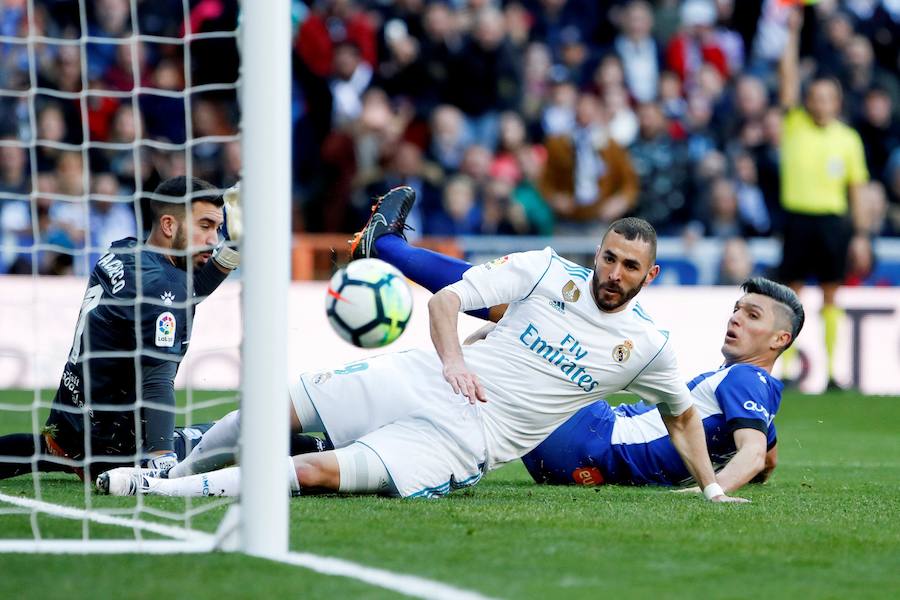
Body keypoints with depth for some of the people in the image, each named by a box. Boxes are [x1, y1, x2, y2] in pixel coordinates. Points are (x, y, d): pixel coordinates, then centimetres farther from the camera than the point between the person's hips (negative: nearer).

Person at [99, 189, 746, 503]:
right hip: (425, 379, 3)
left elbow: (683, 415, 19)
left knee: (314, 472, -23)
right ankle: (180, 466, 23)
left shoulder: (646, 346, 2)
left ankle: (158, 490, -18)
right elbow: (445, 299, 1)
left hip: (467, 439, -3)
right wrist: (453, 359, -17)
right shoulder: (547, 270, 3)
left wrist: (714, 488, 12)